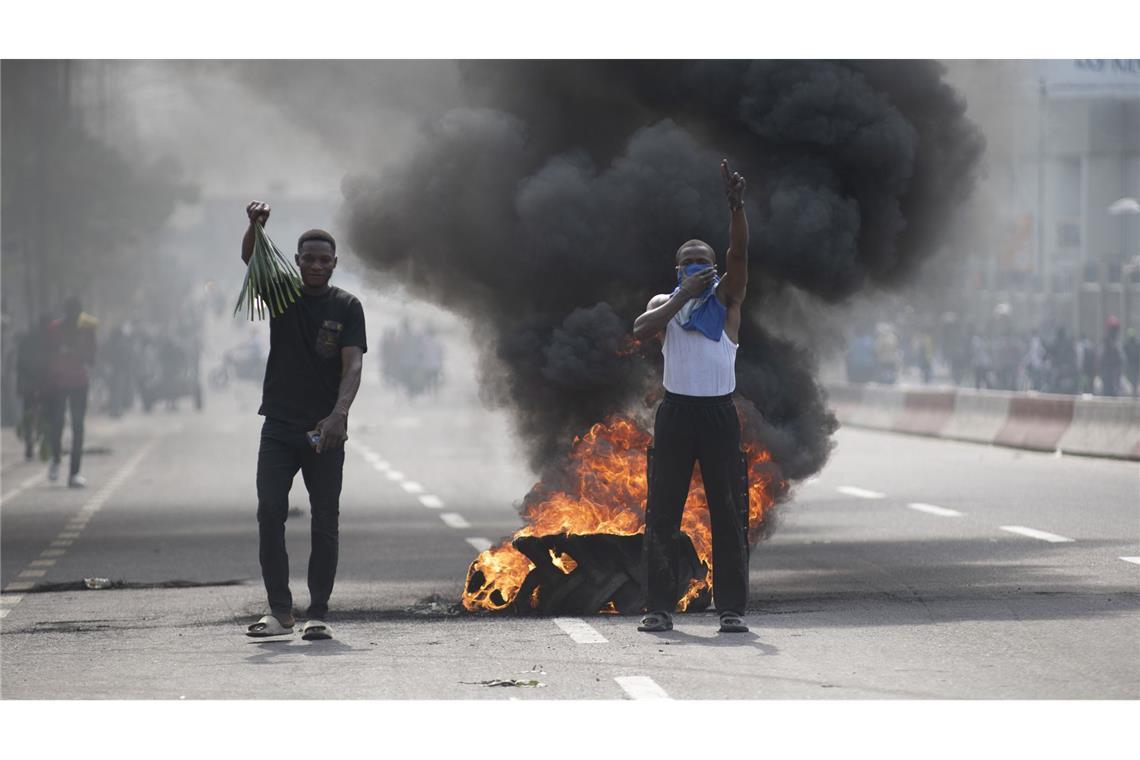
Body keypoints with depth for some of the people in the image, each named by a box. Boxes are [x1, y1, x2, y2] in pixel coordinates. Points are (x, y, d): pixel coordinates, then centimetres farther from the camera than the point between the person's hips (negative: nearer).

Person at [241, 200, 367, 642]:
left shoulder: (347, 307, 1)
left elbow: (352, 366, -10)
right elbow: (250, 260, -13)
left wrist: (338, 414, -27)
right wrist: (255, 226, -35)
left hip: (325, 432, -1)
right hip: (279, 428, 1)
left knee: (325, 523, 1)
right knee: (269, 514, -8)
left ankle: (318, 614, 7)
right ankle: (279, 611, -2)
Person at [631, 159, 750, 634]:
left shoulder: (726, 297, 5)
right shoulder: (665, 302, 10)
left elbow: (739, 251, -12)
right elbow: (641, 330, -11)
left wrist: (736, 205, -26)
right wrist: (685, 294, -13)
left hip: (718, 413, -1)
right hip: (675, 413, 2)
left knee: (726, 511, -2)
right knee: (662, 512, 1)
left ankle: (732, 607, 1)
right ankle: (660, 607, 6)